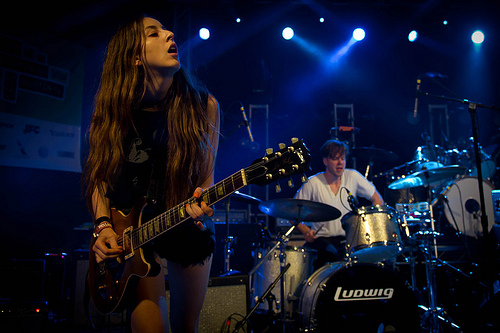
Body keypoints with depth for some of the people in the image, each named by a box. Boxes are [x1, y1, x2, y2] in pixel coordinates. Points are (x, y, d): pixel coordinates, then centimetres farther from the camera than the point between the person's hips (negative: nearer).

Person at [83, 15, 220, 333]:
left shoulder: (203, 106, -9)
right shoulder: (115, 110, -7)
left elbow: (206, 177, -7)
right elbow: (100, 176, -1)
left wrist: (201, 204, -28)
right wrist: (104, 225, -15)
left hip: (190, 227, 1)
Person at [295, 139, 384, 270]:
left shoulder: (353, 176, 1)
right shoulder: (312, 183, -5)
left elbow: (378, 199, 10)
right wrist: (305, 230, -16)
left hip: (348, 240, 3)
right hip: (321, 239, -3)